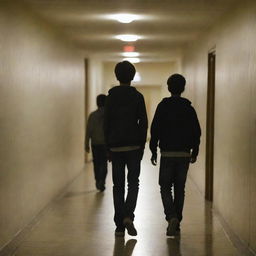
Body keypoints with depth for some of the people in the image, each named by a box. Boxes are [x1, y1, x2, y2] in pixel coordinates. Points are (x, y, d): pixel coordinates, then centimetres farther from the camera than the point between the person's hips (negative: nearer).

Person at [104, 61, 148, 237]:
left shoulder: (111, 97, 1)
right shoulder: (137, 96, -2)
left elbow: (106, 123, 1)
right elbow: (143, 123, -3)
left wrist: (108, 147, 8)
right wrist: (142, 146, 5)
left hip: (116, 146, 1)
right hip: (133, 145, -1)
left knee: (118, 185, 6)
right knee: (133, 183, 8)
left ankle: (119, 226, 6)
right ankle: (128, 216, -14)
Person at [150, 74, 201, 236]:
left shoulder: (163, 106, -4)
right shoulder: (189, 108, 3)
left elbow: (155, 130, -6)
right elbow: (196, 131, 4)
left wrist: (153, 151, 1)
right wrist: (195, 152, 13)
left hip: (167, 154, -2)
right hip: (184, 154, 2)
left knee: (165, 187, 6)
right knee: (180, 189, 9)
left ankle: (172, 217, -16)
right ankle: (176, 224, 11)